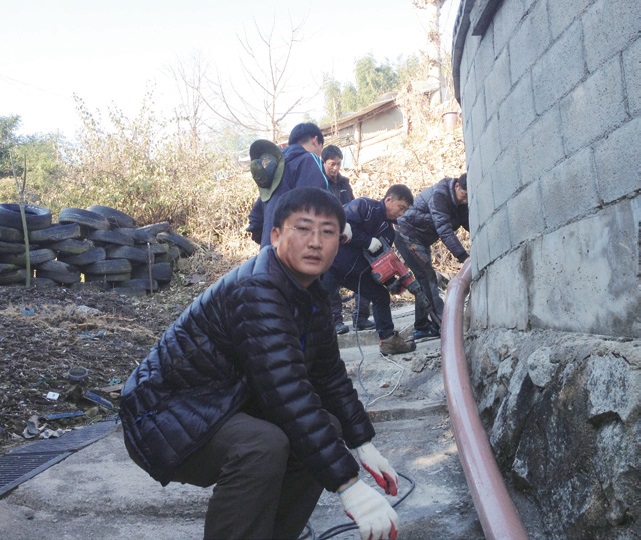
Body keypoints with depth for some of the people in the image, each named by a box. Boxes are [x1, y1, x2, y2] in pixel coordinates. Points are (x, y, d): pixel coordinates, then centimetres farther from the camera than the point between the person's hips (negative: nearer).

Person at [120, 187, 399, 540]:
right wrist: (348, 484, -35)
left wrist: (365, 446, 7)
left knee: (325, 430, 4)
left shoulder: (311, 296, 2)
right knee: (262, 445, -33)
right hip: (166, 417, -9)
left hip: (226, 409, 10)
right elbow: (288, 395, -34)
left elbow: (330, 374, 12)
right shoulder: (256, 291, -27)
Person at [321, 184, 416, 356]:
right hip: (333, 264, -9)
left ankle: (388, 340, 18)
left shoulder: (388, 230, 10)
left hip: (356, 270, 9)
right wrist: (368, 241, -23)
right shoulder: (364, 205, -14)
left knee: (381, 295, 10)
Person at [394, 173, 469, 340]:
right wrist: (463, 256, -43)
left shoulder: (460, 202, 0)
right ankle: (441, 324, -17)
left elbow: (470, 223, -7)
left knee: (425, 279, 7)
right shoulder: (439, 194, -27)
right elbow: (444, 229, -36)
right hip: (407, 233, -9)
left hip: (421, 239, 9)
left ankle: (422, 326, 12)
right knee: (428, 277, -15)